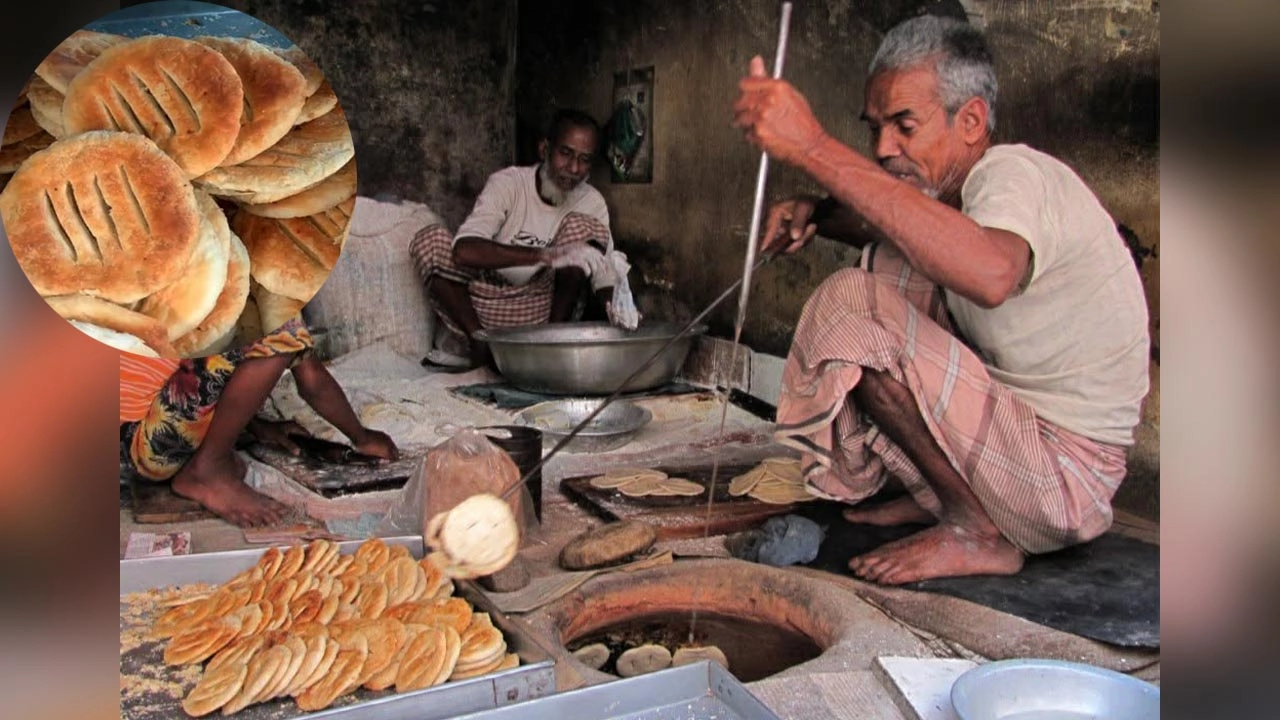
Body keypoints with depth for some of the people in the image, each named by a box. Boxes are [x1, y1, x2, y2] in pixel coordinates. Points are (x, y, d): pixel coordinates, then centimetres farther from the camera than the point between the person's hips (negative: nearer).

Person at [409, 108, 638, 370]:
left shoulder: (592, 202, -2)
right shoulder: (508, 183, -13)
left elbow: (604, 272, -5)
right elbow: (465, 251, -30)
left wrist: (615, 302, -30)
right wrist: (545, 255, -42)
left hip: (537, 311, 2)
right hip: (477, 309, -2)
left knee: (585, 226, -16)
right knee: (431, 238, -25)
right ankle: (479, 342, -15)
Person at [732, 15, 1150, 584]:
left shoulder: (1017, 174, -20)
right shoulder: (951, 183, 6)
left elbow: (991, 275, -45)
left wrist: (813, 148, -45)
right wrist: (815, 214, 1)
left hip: (1069, 481, -9)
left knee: (851, 308, -20)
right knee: (884, 268, 10)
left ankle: (976, 532, -8)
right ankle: (942, 493, 12)